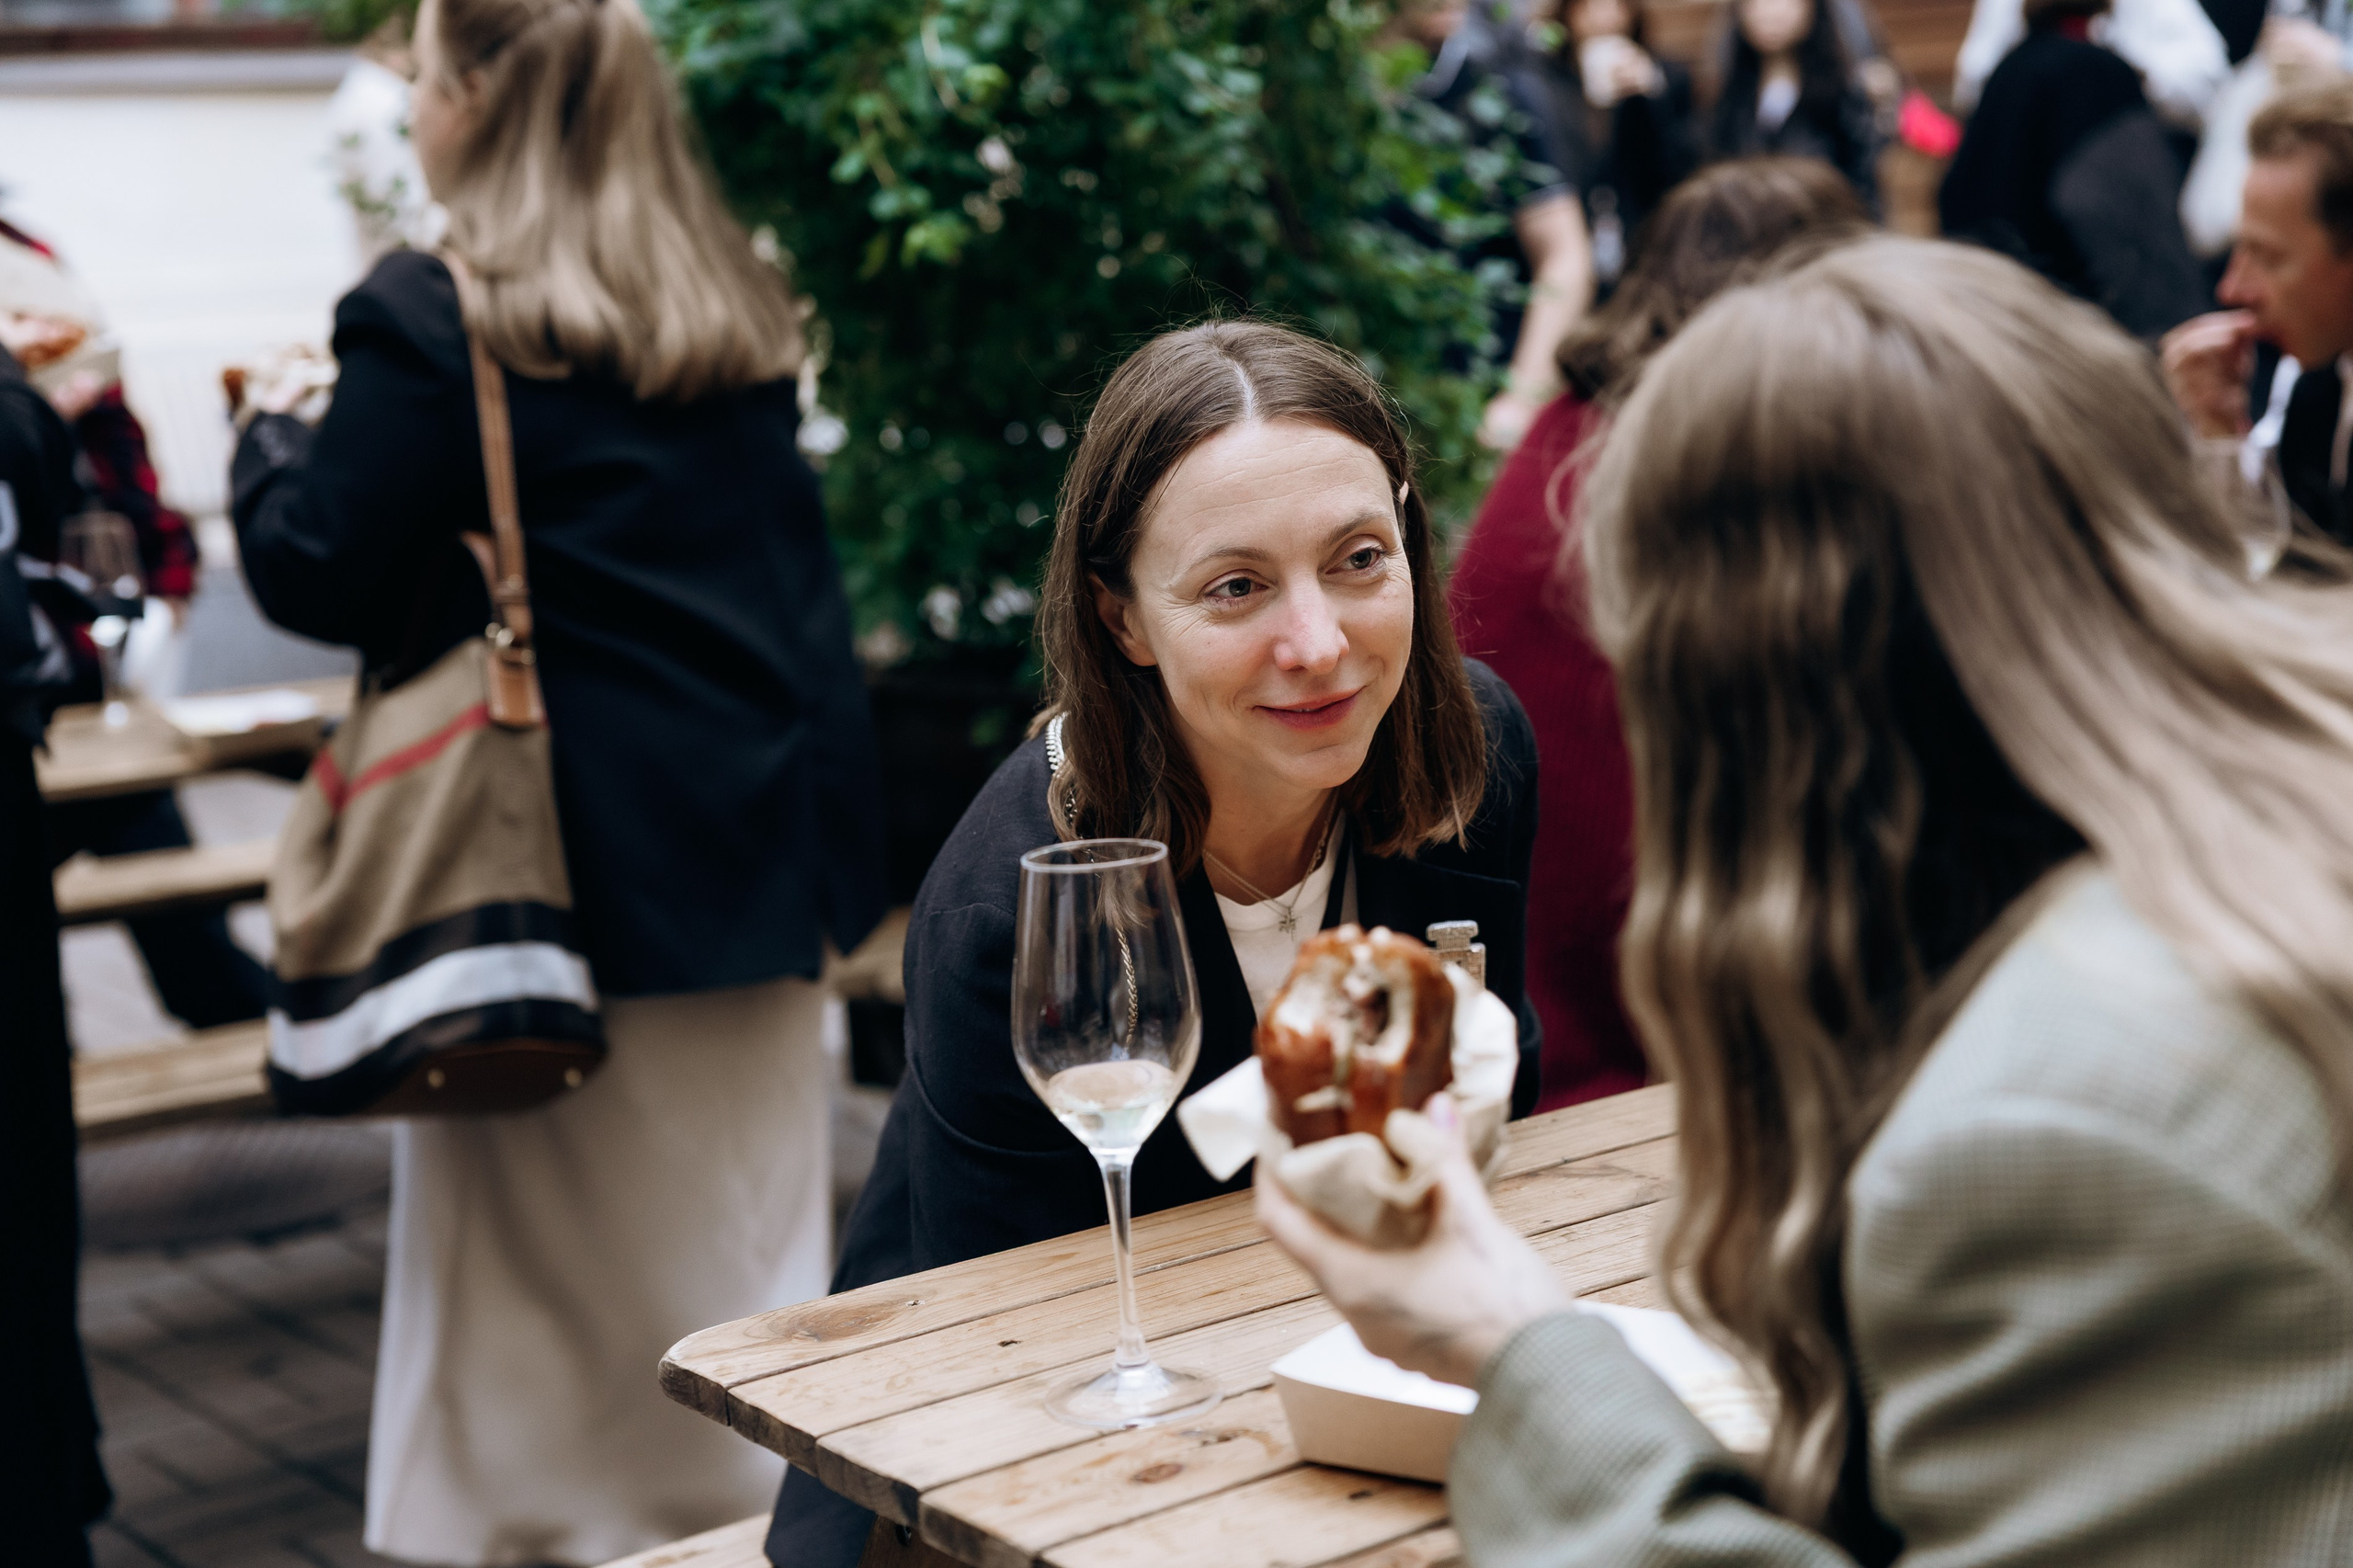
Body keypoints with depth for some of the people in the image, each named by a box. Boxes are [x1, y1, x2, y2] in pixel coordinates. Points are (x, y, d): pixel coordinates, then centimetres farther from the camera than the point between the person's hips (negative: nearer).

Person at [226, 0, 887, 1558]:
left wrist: (273, 429, 8)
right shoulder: (739, 313, 9)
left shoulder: (433, 320, -12)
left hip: (561, 870, -6)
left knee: (549, 1270, 6)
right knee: (749, 1241, 15)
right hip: (752, 847, 6)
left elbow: (314, 575, -8)